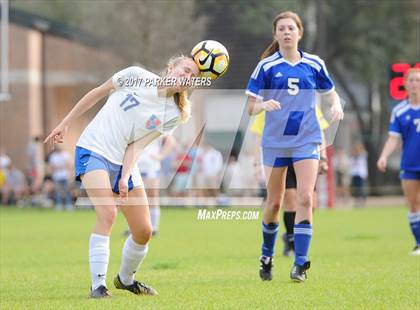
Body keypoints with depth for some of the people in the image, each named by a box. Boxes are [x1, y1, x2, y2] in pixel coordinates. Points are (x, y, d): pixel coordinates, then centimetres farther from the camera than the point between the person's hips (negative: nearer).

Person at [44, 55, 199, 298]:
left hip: (124, 162, 5)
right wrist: (66, 123, 4)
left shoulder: (174, 115, 0)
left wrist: (125, 177, -20)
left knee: (144, 231, 4)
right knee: (107, 214, -25)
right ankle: (98, 285, -22)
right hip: (93, 151, -5)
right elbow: (97, 93, 4)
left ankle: (126, 279, 31)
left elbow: (137, 144, -5)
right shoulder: (137, 76, -8)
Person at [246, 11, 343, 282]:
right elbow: (250, 106, -3)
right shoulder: (266, 66, -2)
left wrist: (336, 105, -6)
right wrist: (263, 105, -25)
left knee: (305, 199, -14)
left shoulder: (314, 64, 3)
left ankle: (301, 263, -10)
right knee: (275, 203, 7)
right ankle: (267, 255, 30)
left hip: (307, 139, 0)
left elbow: (330, 92, 16)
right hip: (275, 140, 0)